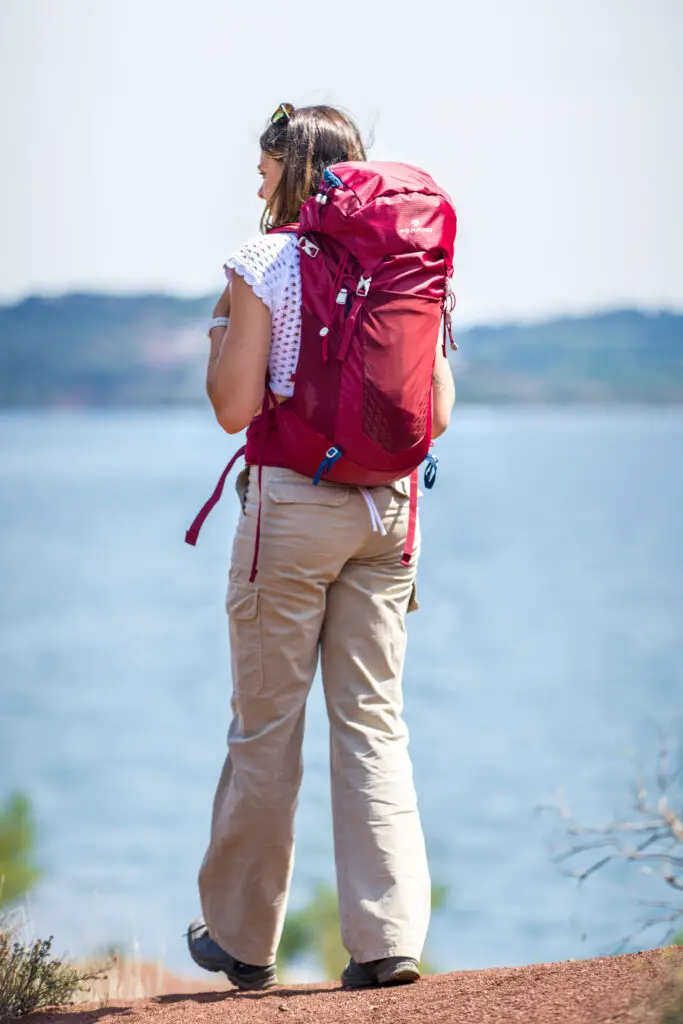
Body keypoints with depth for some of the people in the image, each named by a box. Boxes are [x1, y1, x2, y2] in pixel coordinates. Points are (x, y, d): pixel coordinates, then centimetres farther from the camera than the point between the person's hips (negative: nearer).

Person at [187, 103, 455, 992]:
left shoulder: (262, 265, -9)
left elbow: (235, 407, -12)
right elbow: (436, 413, 5)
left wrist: (221, 331, 5)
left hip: (291, 503, -4)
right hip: (388, 509, 4)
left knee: (266, 724, 6)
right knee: (374, 719, 7)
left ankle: (242, 938, 16)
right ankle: (390, 937, -2)